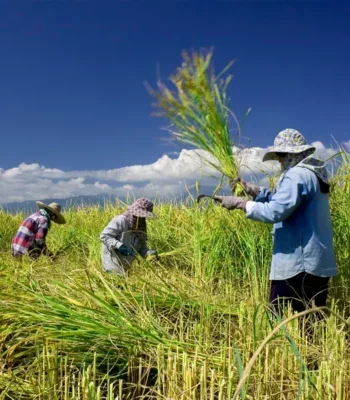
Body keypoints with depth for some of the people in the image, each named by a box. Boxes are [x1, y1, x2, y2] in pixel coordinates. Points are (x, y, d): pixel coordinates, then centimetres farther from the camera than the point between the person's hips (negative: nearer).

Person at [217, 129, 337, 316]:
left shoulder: (297, 175, -16)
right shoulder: (314, 174, 17)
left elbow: (275, 211, -25)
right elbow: (284, 200, 21)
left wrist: (240, 203, -16)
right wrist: (253, 190, 11)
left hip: (298, 263, -10)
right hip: (317, 262, 10)